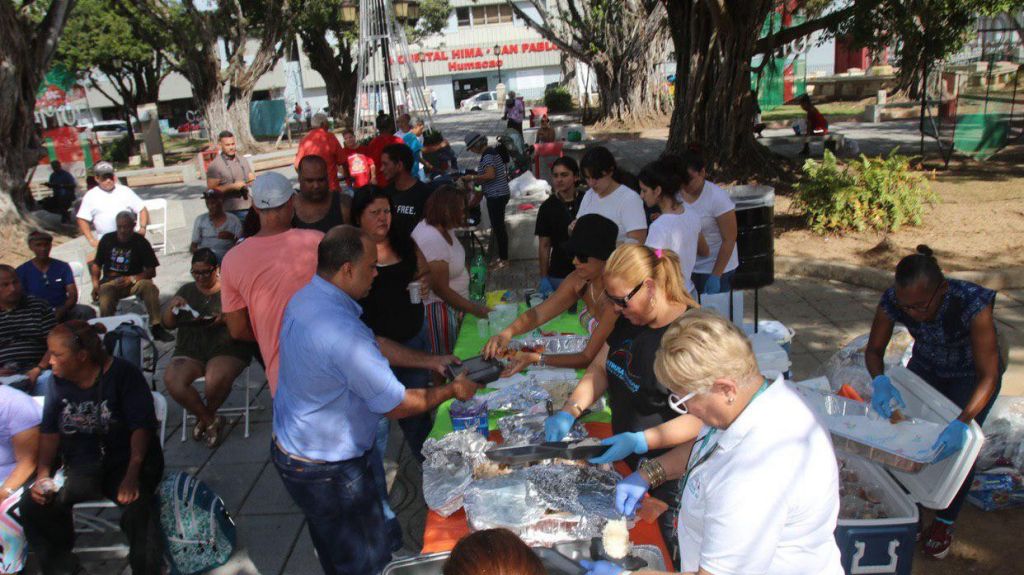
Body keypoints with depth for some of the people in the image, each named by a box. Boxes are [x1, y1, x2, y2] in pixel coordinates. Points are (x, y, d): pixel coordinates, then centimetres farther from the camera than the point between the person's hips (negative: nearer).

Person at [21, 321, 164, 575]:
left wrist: (132, 475, -24)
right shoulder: (59, 382, 5)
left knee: (139, 508, -32)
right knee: (33, 504, -18)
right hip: (80, 467, 5)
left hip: (125, 462, -5)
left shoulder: (122, 374, -11)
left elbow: (141, 427, -14)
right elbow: (49, 433, 7)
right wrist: (43, 475, -10)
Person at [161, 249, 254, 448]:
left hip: (226, 349, -4)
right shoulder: (187, 290, 17)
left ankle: (204, 417, 3)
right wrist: (171, 305, -5)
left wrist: (226, 318, -21)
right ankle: (211, 421, -4)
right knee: (172, 380, -26)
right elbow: (168, 324, 16)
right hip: (190, 351, 4)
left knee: (215, 382, -34)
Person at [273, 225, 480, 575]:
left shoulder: (305, 298, -3)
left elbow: (370, 347, 9)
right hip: (328, 472, -9)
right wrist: (451, 390, -8)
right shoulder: (343, 333, -34)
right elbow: (397, 406, -24)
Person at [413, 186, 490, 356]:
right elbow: (440, 289, -23)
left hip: (453, 303, 9)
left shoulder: (444, 228, 1)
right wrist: (473, 308, -17)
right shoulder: (432, 240, -27)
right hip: (439, 309, -9)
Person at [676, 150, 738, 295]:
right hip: (687, 268, 4)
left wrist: (716, 276, -17)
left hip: (716, 268, -4)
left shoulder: (718, 198, -17)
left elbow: (729, 240, -16)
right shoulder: (677, 195, -3)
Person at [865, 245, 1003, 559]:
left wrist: (961, 423, -52)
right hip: (926, 366, 3)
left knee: (956, 445, -9)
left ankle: (945, 521, 15)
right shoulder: (893, 301, -31)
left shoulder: (973, 303, -41)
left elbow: (989, 376, -39)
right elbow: (874, 349, -17)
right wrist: (880, 381, -38)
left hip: (971, 374, -3)